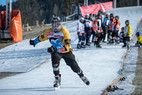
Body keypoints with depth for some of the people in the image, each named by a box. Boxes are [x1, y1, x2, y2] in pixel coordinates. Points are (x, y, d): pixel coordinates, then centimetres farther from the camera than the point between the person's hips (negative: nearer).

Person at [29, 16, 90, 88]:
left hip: (66, 52, -2)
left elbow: (67, 46, -33)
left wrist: (56, 49, -44)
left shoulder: (65, 32, -25)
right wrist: (34, 42, 27)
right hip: (56, 52, 2)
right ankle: (57, 79, -18)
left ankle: (82, 76, 32)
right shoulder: (49, 32, -11)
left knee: (74, 66, -1)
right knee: (55, 59, -30)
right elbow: (42, 37, 11)